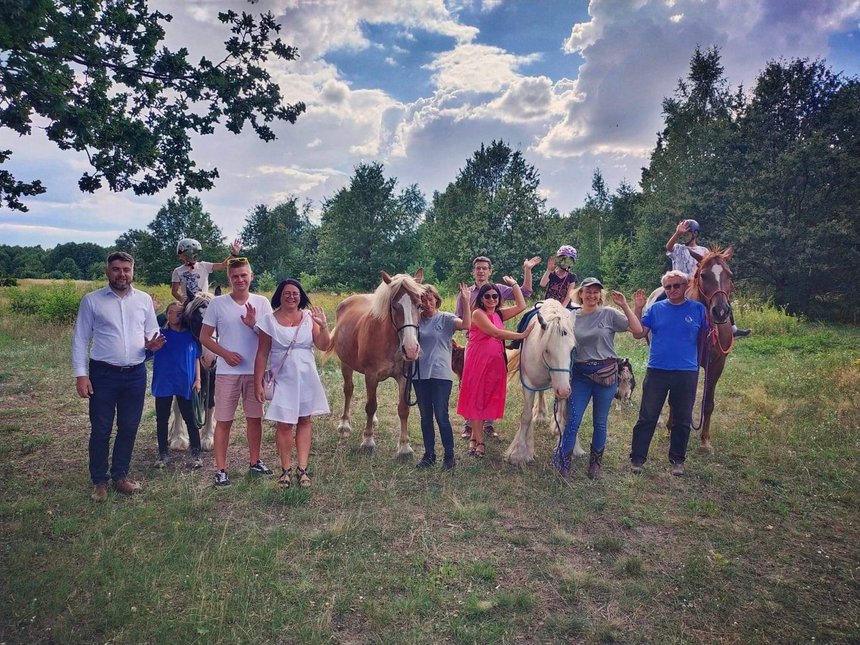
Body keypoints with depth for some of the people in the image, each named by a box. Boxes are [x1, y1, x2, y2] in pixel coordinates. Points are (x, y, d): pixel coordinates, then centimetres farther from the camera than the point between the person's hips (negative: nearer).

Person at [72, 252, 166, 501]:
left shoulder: (144, 300, 4)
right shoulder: (91, 300, -3)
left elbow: (153, 332, 11)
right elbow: (80, 340, -2)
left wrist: (152, 344, -13)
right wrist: (80, 374, -9)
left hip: (136, 374, 3)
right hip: (103, 374, -2)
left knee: (129, 429, 12)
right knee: (100, 430, 5)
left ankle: (120, 476, 27)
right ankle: (99, 481, 21)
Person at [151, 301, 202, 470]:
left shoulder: (190, 335, 2)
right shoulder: (161, 334, 1)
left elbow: (196, 358, 6)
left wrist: (198, 379, 0)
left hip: (185, 384, 0)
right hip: (163, 383, 1)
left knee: (190, 419, 4)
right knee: (162, 419, 9)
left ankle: (196, 454, 11)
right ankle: (163, 454, 22)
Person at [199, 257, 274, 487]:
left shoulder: (261, 303, 1)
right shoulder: (217, 303, -3)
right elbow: (204, 337, -1)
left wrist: (254, 325, -19)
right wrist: (225, 354, -14)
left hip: (255, 371, 2)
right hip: (227, 372, -2)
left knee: (255, 418, 12)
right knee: (224, 421, 3)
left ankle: (255, 461, 27)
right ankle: (220, 469, 13)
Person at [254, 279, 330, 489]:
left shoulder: (309, 317, 0)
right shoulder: (269, 320, -5)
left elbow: (323, 346, -4)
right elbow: (262, 354, -3)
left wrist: (323, 326, -21)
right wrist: (258, 383, -5)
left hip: (307, 378, 2)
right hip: (283, 379, -2)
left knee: (304, 421, 8)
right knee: (284, 424, 1)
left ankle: (302, 469, 15)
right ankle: (286, 469, 17)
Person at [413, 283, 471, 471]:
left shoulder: (446, 318, -4)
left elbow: (466, 324, -22)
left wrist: (465, 301, -29)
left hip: (441, 375, -4)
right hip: (420, 375, 4)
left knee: (441, 416, -3)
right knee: (425, 417, 13)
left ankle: (449, 456, 12)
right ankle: (429, 454, 25)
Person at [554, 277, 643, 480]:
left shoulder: (610, 314, -3)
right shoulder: (573, 317, 4)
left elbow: (637, 330, -12)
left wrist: (624, 306, -17)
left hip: (605, 373, -1)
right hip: (580, 374, 1)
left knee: (600, 422, 10)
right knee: (572, 420, -1)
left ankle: (595, 464, 26)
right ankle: (564, 463, 9)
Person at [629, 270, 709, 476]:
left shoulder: (698, 309, 2)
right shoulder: (656, 308, 4)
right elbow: (638, 334, -3)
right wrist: (637, 309, -10)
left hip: (687, 373, 0)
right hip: (656, 371, 0)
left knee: (682, 420, 11)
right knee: (647, 418, 4)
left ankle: (677, 460, 26)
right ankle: (637, 458, 11)